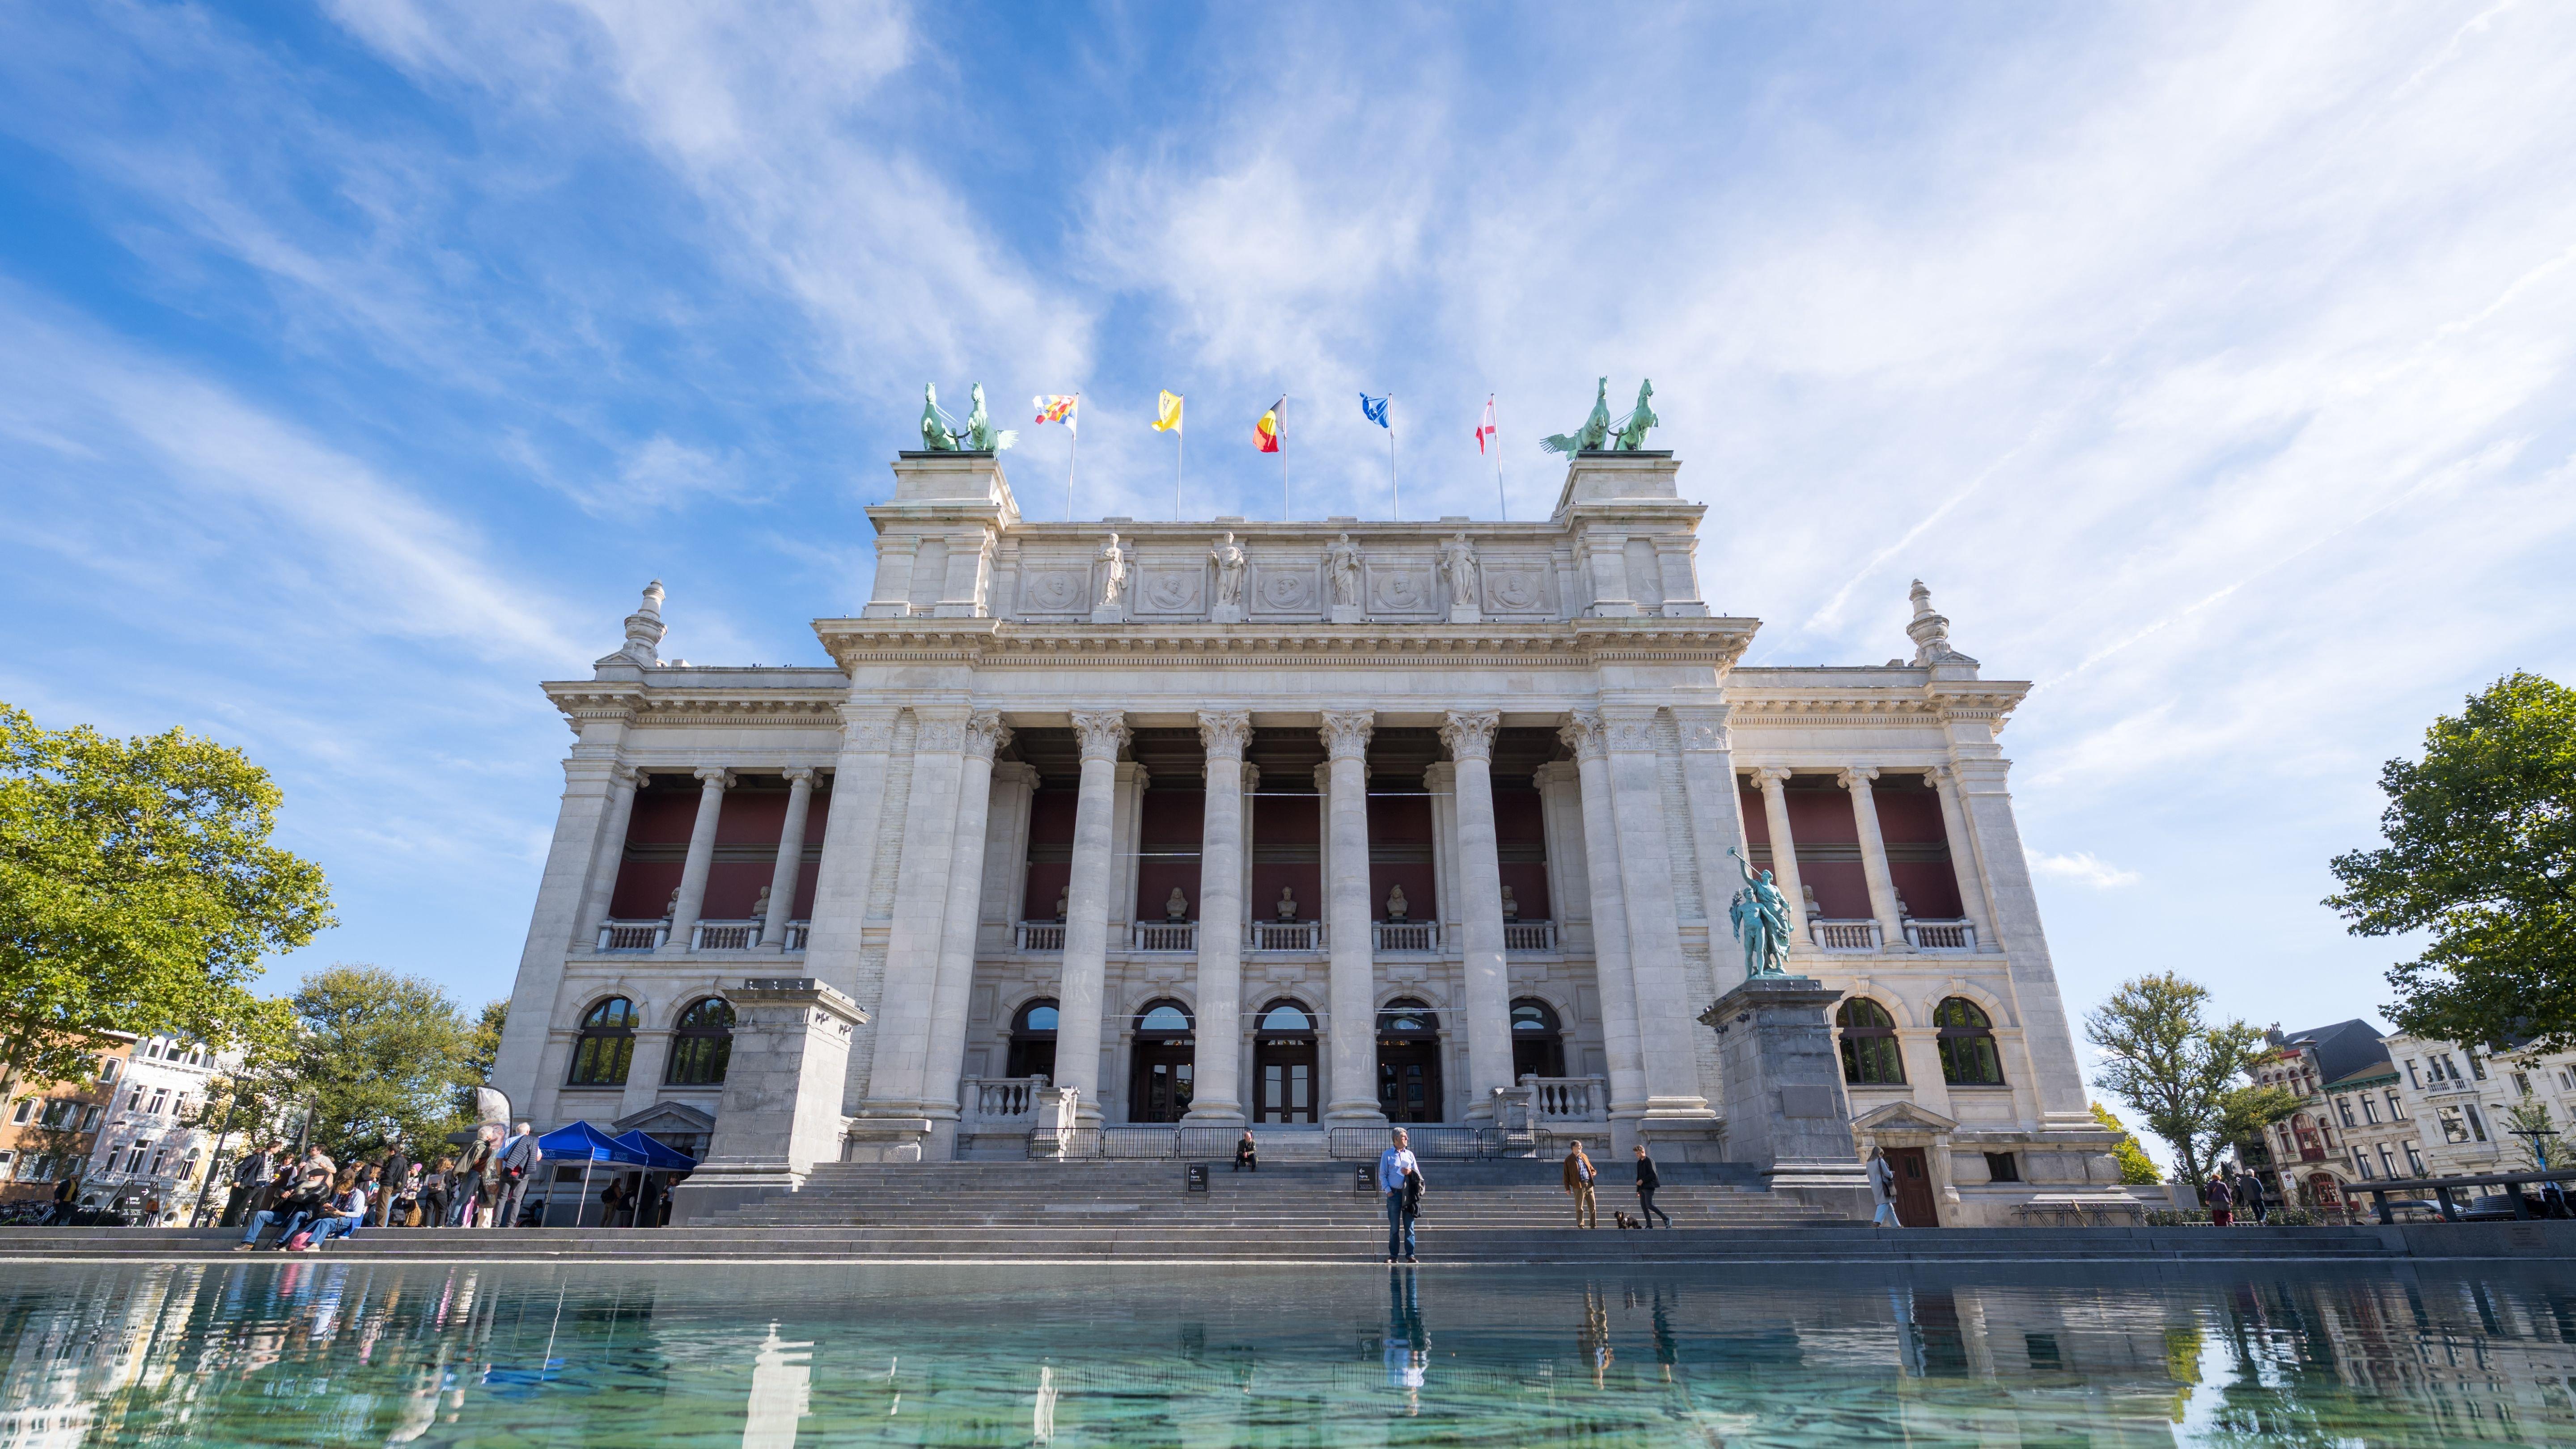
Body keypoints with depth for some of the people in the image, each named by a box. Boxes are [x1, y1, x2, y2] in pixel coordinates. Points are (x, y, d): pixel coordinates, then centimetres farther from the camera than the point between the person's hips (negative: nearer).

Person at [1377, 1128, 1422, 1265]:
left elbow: (1418, 1174, 14)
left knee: (1409, 1226, 1)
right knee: (1394, 1227, 1)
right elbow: (1382, 1175, 3)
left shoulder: (1410, 1154, 13)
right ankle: (1393, 1255, 7)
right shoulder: (1387, 1155, 5)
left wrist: (1411, 1172, -8)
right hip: (1394, 1194, -2)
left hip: (1409, 1193, 2)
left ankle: (1410, 1255, 4)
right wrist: (1388, 1191, -8)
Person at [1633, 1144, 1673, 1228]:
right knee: (1643, 1206, 2)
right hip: (1642, 1188, 8)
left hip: (1649, 1187, -8)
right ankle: (1649, 1225, 4)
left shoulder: (1649, 1161, -8)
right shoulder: (1639, 1163, 17)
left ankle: (1666, 1219, -8)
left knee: (1649, 1205, -17)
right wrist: (1638, 1190, 19)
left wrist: (1643, 1180, -16)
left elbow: (1653, 1174, -15)